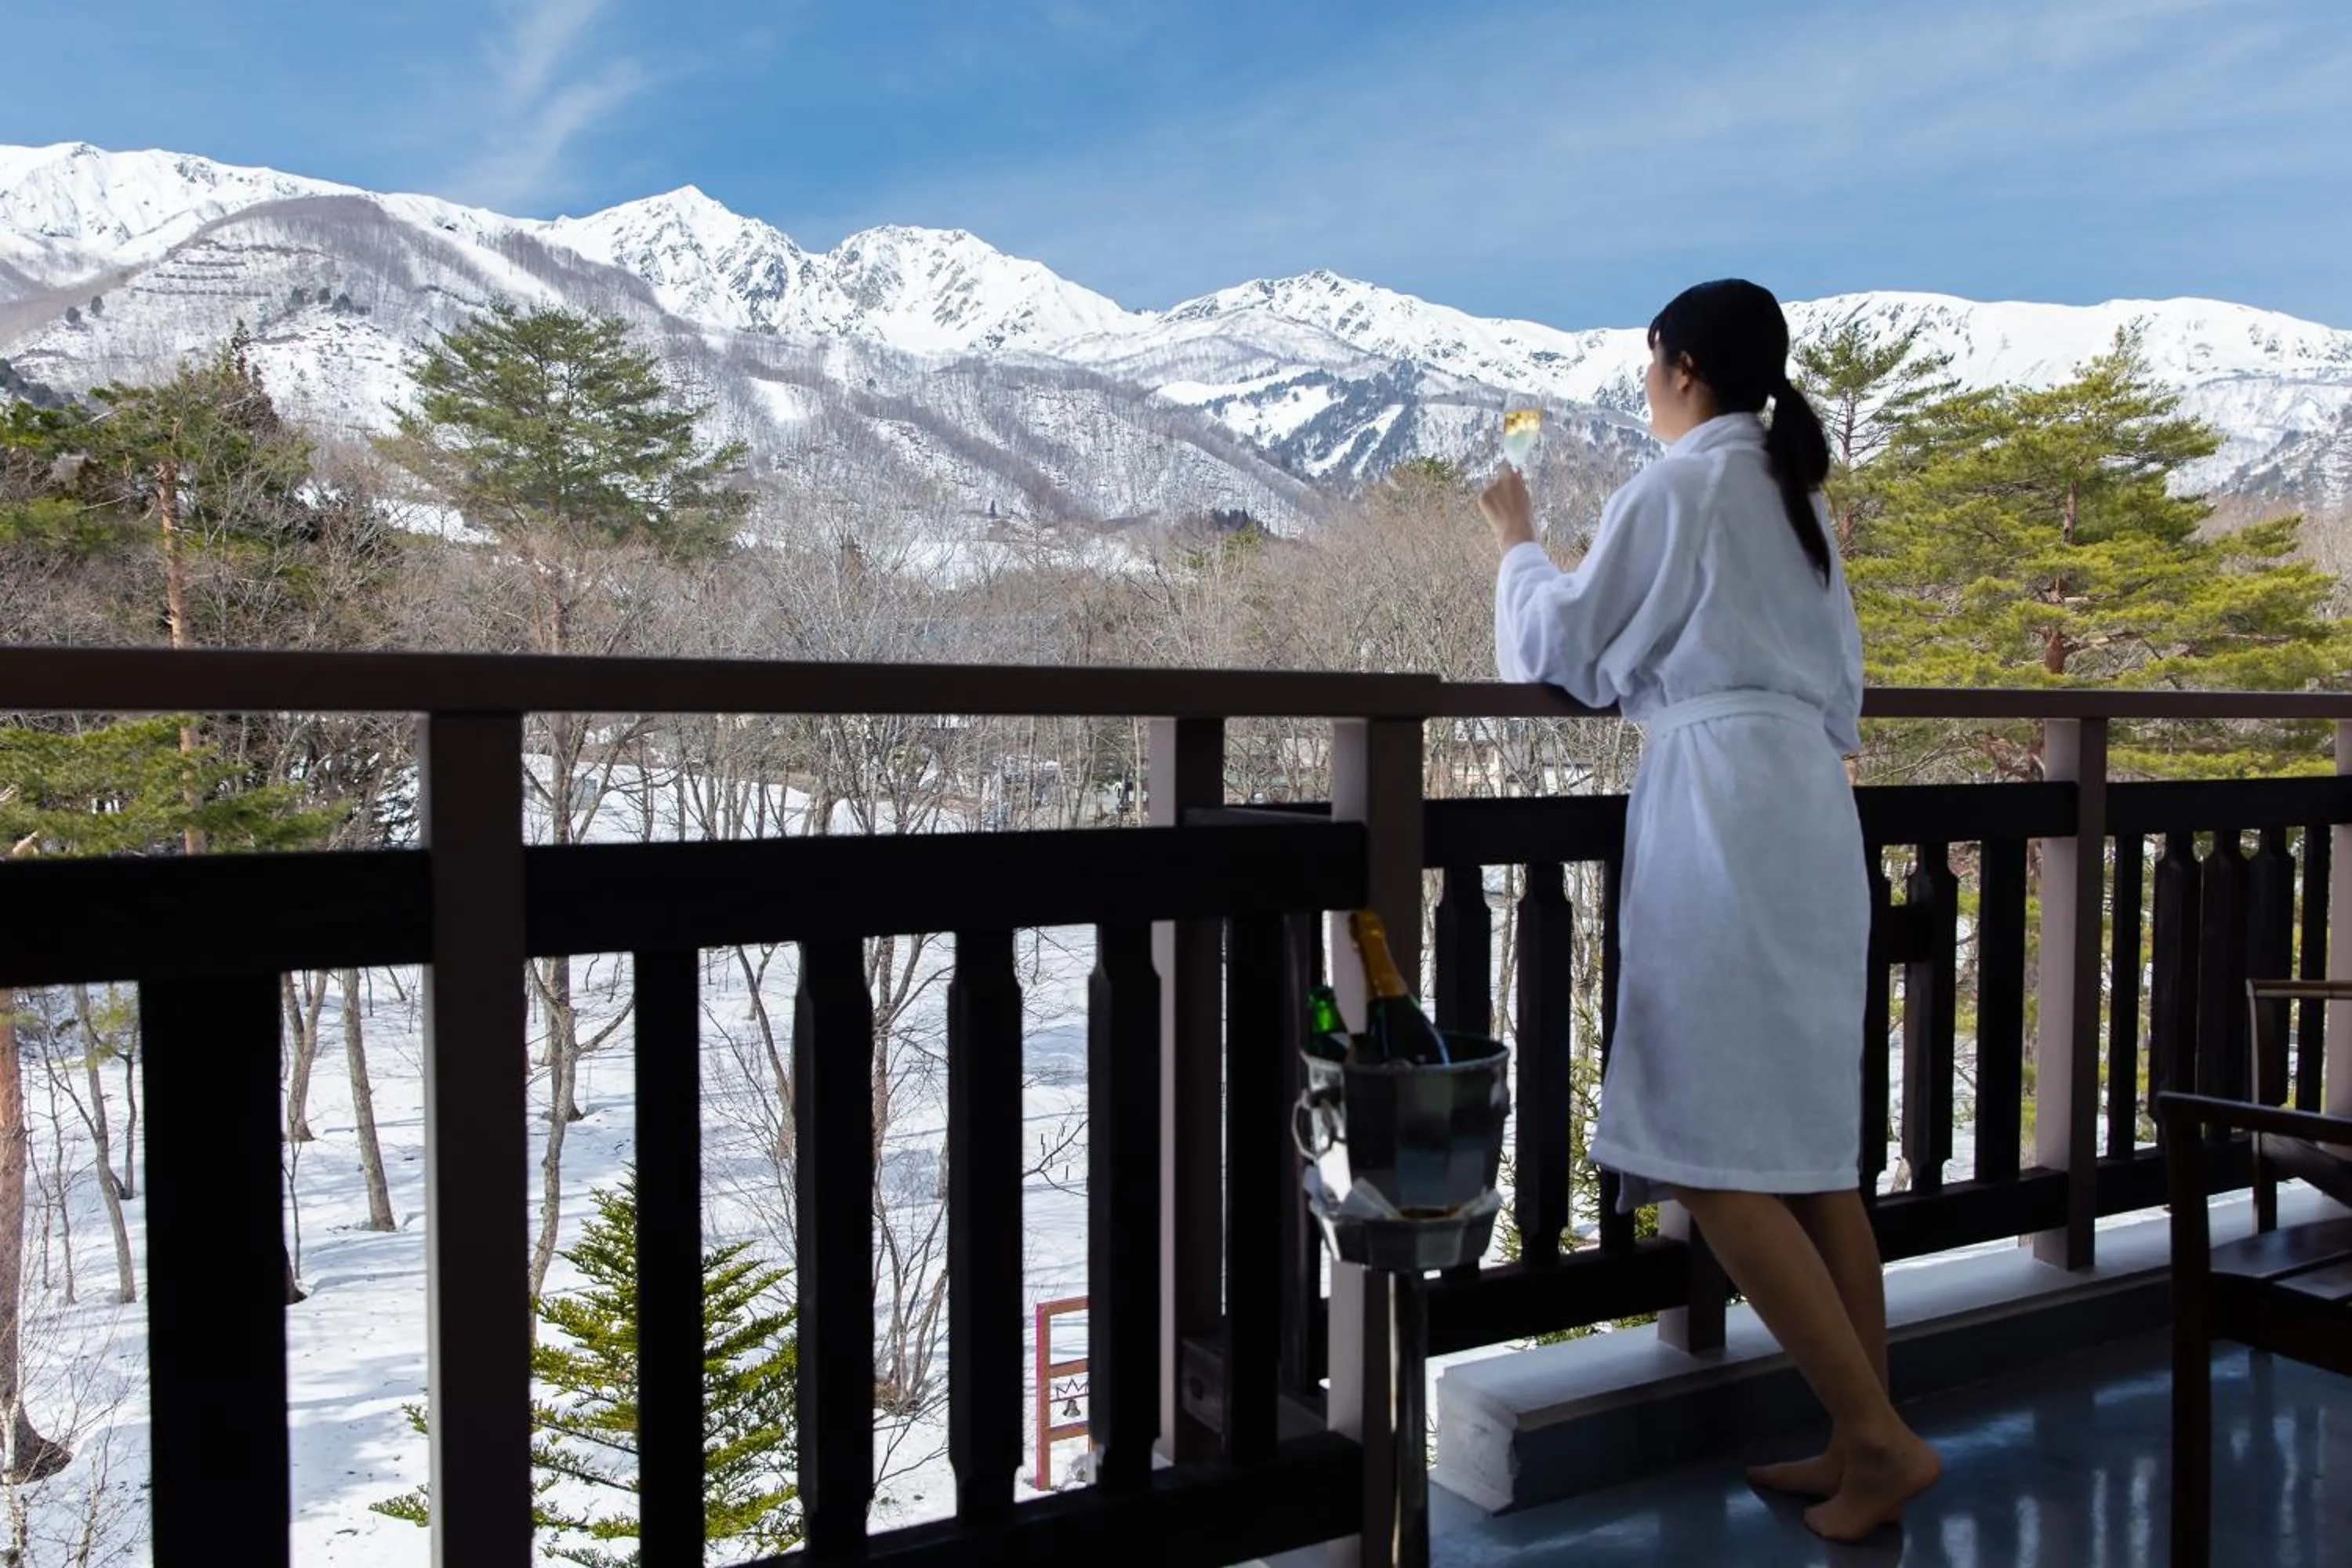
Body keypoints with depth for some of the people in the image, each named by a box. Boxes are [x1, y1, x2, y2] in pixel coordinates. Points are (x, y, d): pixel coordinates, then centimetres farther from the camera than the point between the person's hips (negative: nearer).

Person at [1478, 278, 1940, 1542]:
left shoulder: (1676, 486, -4)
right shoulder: (1795, 493, 19)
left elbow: (1567, 651, 1)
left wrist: (1517, 542, 15)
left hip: (1721, 806, -9)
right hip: (1808, 804, 9)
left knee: (1716, 1159, -5)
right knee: (1813, 1145, 10)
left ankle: (1876, 1436, -4)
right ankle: (1864, 1444, 15)